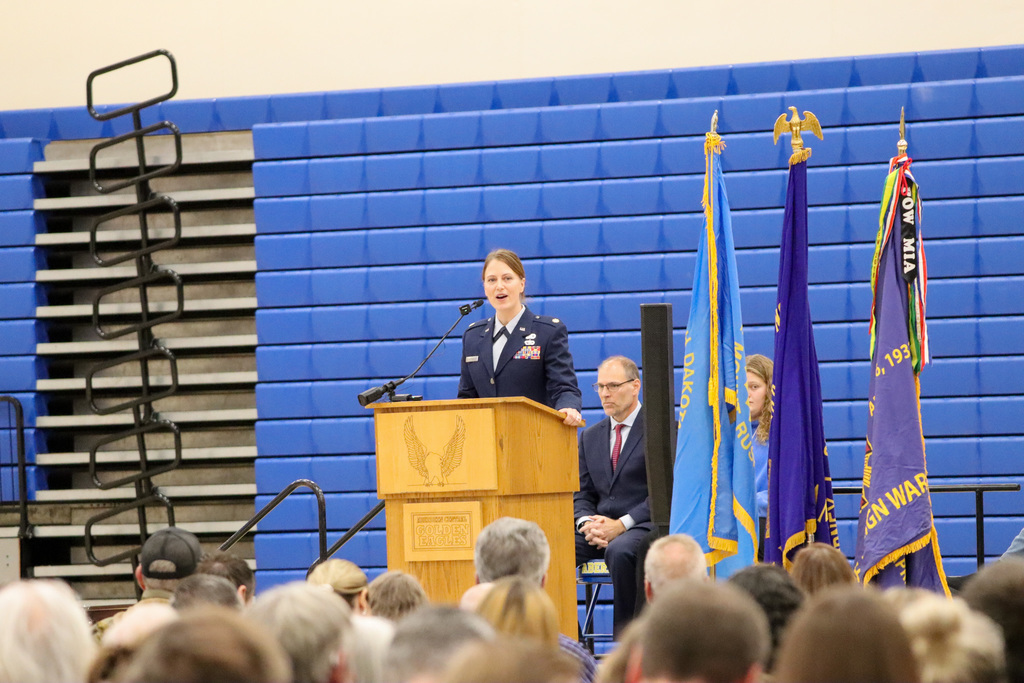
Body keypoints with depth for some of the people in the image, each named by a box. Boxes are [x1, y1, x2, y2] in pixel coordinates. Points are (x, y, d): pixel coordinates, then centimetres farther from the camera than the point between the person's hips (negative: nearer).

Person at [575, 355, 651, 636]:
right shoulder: (590, 436, 20)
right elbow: (582, 494, 18)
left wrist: (621, 525, -17)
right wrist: (587, 523, -7)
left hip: (644, 526, -5)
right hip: (599, 528, 5)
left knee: (619, 551, -39)